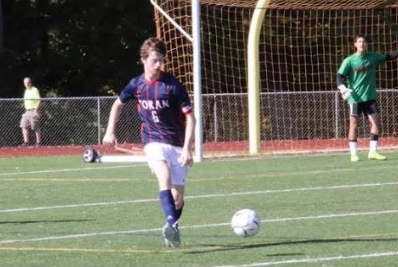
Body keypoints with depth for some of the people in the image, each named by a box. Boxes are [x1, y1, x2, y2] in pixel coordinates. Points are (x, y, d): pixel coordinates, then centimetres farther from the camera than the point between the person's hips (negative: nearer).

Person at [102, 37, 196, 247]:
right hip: (153, 142, 0)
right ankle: (170, 223, -45)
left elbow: (190, 116, -10)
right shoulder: (136, 85, -2)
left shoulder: (173, 85, -11)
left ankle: (173, 230, 29)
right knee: (164, 176, -31)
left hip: (177, 144, 0)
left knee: (177, 196, 3)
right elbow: (118, 104, 20)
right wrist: (110, 131, 16)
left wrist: (187, 149, -18)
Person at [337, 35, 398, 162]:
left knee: (376, 122, -4)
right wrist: (343, 89, -27)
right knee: (354, 125, 0)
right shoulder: (349, 61, -7)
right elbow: (340, 77, -10)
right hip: (355, 98, -4)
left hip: (369, 97, 4)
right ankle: (353, 153, 7)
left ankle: (373, 152, 2)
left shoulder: (373, 57, 5)